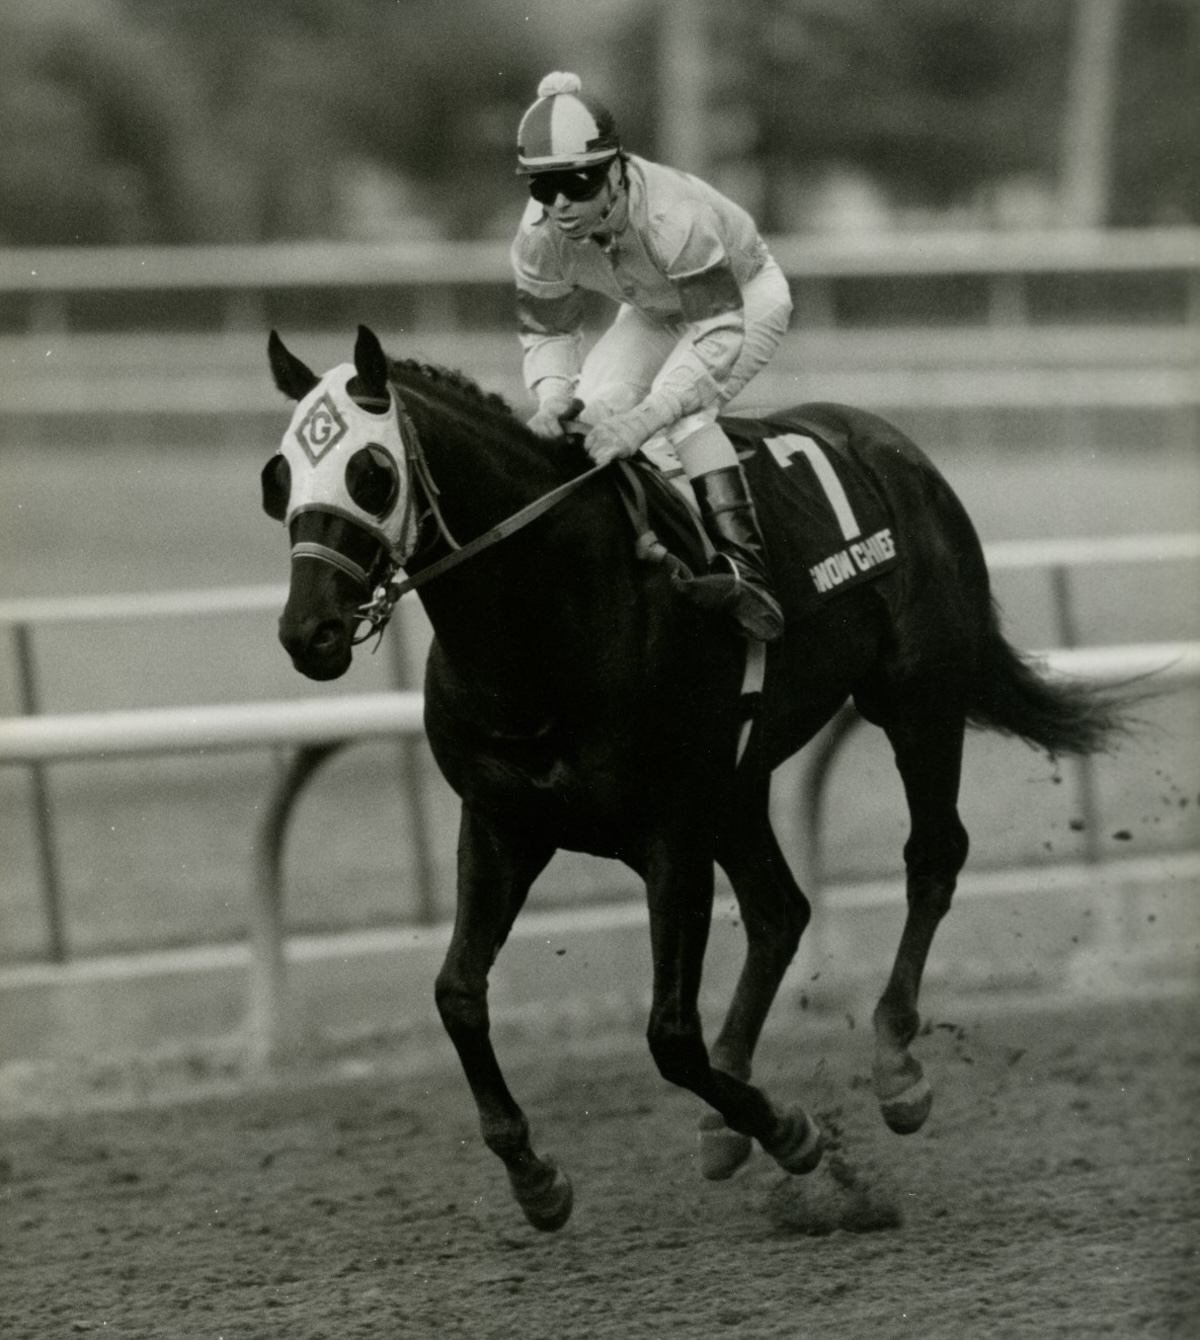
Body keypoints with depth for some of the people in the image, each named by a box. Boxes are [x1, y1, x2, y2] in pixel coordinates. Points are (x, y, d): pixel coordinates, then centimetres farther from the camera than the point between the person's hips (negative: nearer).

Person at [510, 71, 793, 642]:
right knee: (594, 403, -19)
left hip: (746, 297, -6)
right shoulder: (539, 237, -25)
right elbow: (545, 331, -10)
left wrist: (647, 418, -51)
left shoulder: (673, 215, -43)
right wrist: (553, 397, -33)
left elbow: (722, 333, -41)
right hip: (655, 312, 6)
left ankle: (745, 567, -33)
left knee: (680, 409, -31)